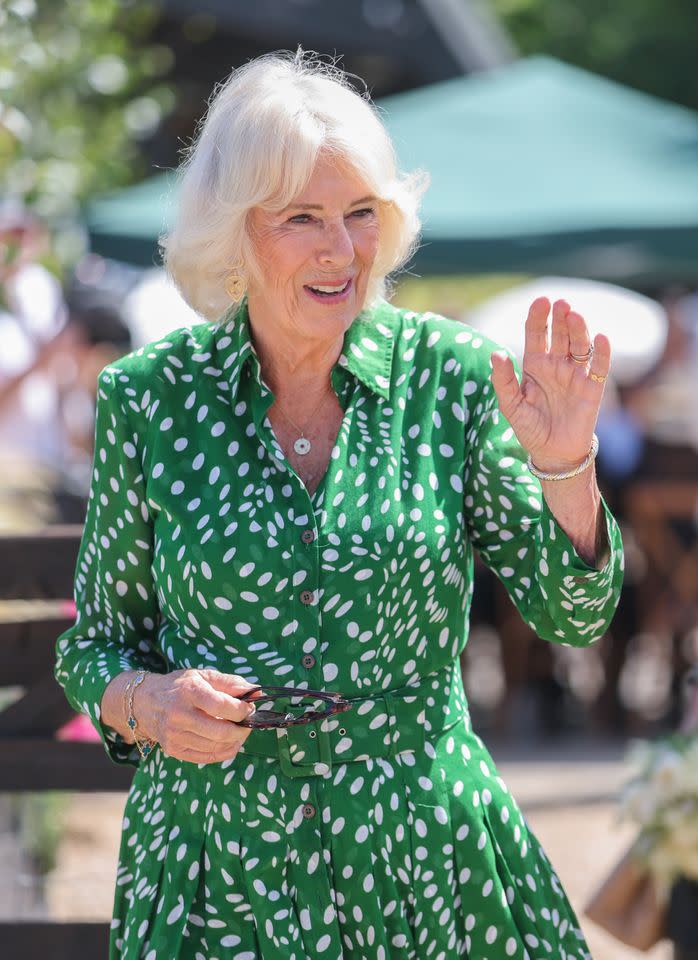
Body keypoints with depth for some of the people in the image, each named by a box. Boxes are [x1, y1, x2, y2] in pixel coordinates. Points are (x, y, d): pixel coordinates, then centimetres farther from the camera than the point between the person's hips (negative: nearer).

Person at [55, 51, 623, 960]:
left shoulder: (450, 375, -4)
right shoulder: (149, 399, -4)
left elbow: (571, 615, -1)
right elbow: (97, 647, 6)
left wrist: (565, 466, -18)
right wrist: (148, 703, -15)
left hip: (427, 863, 0)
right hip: (222, 866, 0)